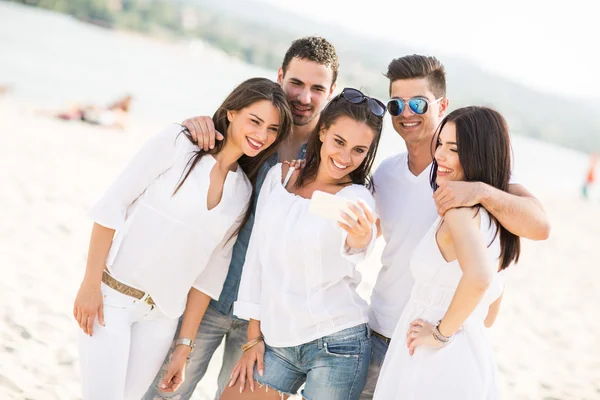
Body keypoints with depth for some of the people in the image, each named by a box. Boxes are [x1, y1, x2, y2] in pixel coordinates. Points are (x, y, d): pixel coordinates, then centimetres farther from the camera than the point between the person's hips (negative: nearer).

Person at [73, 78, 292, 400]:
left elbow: (212, 270, 7)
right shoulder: (179, 143, -8)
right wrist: (90, 285, -14)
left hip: (162, 314, 4)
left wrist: (184, 344, 5)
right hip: (110, 296, -4)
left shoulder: (243, 193, 6)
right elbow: (111, 206, -10)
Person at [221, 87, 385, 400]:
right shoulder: (278, 176, 4)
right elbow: (256, 254, 7)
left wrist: (359, 241, -55)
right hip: (277, 341, 4)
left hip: (336, 346, -4)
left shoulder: (357, 198, -8)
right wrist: (254, 337, 7)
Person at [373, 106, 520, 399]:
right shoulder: (494, 213, 10)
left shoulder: (458, 203, -16)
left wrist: (441, 332, -21)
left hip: (436, 364, -8)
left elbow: (478, 277, -34)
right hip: (475, 358, 8)